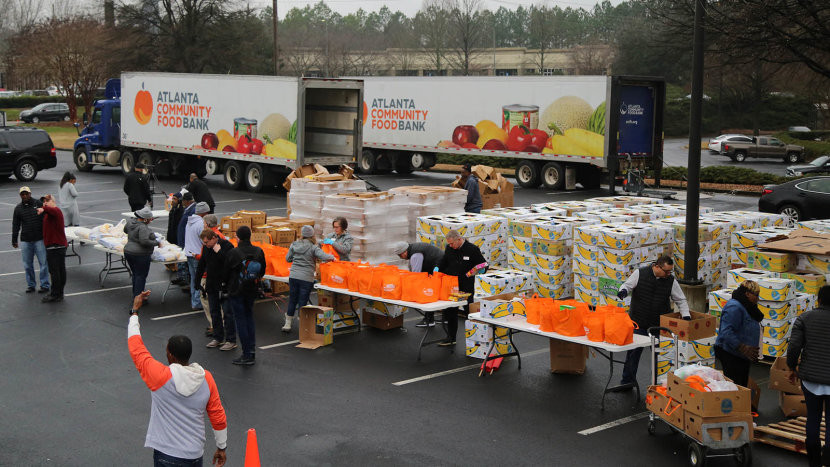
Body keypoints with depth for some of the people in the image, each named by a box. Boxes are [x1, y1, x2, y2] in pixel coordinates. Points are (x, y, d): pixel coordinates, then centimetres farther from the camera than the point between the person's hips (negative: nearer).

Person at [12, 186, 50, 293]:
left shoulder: (38, 204, -1)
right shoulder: (18, 208, 8)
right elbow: (15, 225, 12)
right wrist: (14, 240, 11)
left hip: (39, 239, -3)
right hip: (25, 240, 3)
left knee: (43, 263, -1)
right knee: (27, 265, 8)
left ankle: (44, 285, 7)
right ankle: (30, 285, 19)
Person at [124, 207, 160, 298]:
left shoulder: (131, 221, 4)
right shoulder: (143, 227, -22)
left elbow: (125, 230, 23)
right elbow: (144, 241, -29)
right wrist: (156, 242, -17)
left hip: (128, 252, 9)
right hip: (140, 255, -9)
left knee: (135, 274, 19)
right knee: (141, 276, 1)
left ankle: (135, 295, 27)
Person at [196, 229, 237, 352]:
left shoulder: (226, 246, -14)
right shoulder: (206, 248, 7)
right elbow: (202, 264, 19)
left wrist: (219, 251, -26)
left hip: (225, 286, -7)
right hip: (211, 286, 7)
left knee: (227, 313, -3)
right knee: (214, 313, 13)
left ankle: (231, 340, 2)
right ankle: (218, 338, 24)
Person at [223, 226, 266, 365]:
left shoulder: (233, 253, -16)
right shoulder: (259, 252, -4)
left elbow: (226, 272, -5)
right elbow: (262, 271, 7)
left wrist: (227, 284, 15)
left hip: (236, 291, -4)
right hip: (252, 291, 5)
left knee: (240, 320, 1)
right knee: (249, 317, 19)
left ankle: (247, 355, 0)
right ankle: (251, 350, 17)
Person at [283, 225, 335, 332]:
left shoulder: (294, 245, 4)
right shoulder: (313, 247, -9)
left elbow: (288, 258, 12)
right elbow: (324, 257, -19)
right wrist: (332, 257, 1)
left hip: (293, 276, 4)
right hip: (306, 278, -4)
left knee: (292, 300, 15)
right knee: (302, 302, 3)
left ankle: (287, 324, 22)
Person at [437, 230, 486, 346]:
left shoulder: (472, 249, -11)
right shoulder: (449, 249, 3)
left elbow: (484, 265, -4)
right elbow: (444, 262, 18)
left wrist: (479, 269, -26)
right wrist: (437, 269, -1)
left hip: (466, 288, -5)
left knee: (469, 312, 2)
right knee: (451, 312, 10)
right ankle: (451, 339, 22)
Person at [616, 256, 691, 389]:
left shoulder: (671, 281, -2)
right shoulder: (640, 273, -8)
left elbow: (681, 300, 5)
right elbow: (628, 285, -2)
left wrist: (686, 315, -8)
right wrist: (623, 291, -25)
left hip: (659, 324, 1)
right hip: (638, 322, -1)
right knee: (633, 352, 4)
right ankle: (627, 382, 15)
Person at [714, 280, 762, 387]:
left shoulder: (747, 307, 15)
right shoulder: (734, 307, -19)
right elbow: (726, 332, -28)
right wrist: (743, 349, -28)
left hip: (743, 357, 11)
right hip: (731, 355, -11)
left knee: (743, 386, 12)